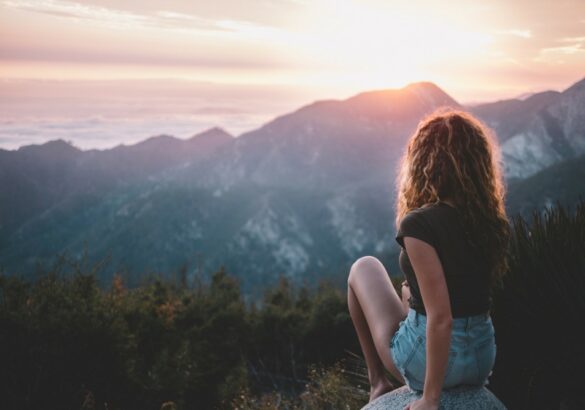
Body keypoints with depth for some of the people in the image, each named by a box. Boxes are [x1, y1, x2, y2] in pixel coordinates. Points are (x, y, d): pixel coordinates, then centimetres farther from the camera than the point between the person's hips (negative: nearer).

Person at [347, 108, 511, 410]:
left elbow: (441, 318, -25)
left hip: (427, 359, -6)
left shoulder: (419, 225, -22)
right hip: (484, 355, 6)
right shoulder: (495, 222, -2)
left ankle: (378, 382, 24)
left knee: (364, 268, 16)